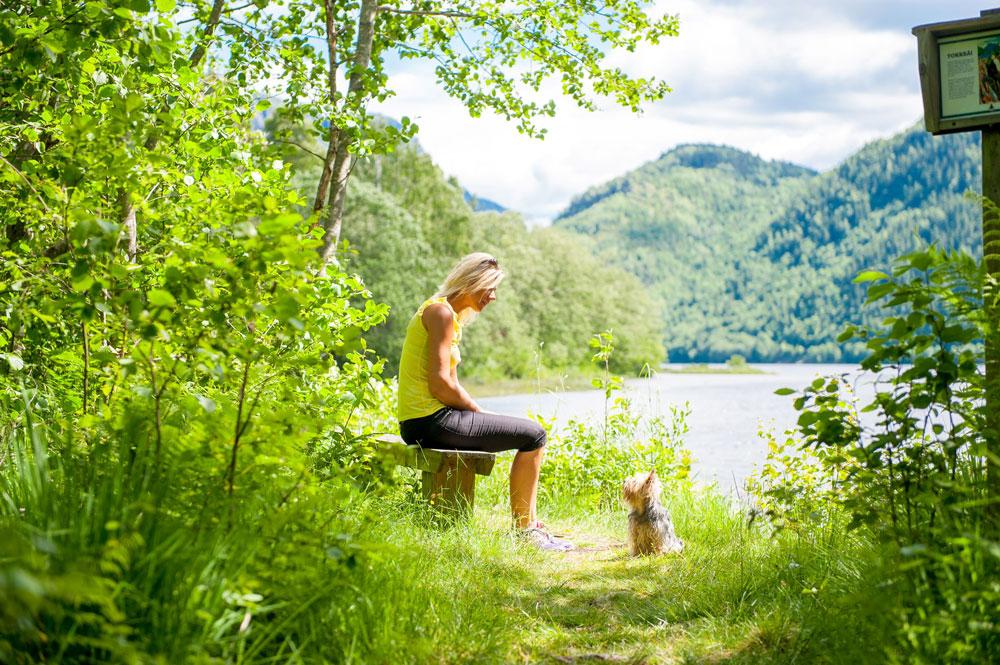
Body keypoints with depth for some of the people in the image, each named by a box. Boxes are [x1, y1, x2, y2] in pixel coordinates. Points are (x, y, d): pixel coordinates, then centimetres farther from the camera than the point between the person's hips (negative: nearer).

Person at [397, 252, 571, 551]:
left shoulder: (450, 313, 19)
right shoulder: (442, 311, -12)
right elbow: (440, 383, -20)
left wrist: (479, 411, 7)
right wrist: (479, 411, -8)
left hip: (422, 420, 10)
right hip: (430, 420, -10)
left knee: (529, 432, 19)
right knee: (533, 435, -6)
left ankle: (531, 524, 21)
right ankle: (523, 528, 2)